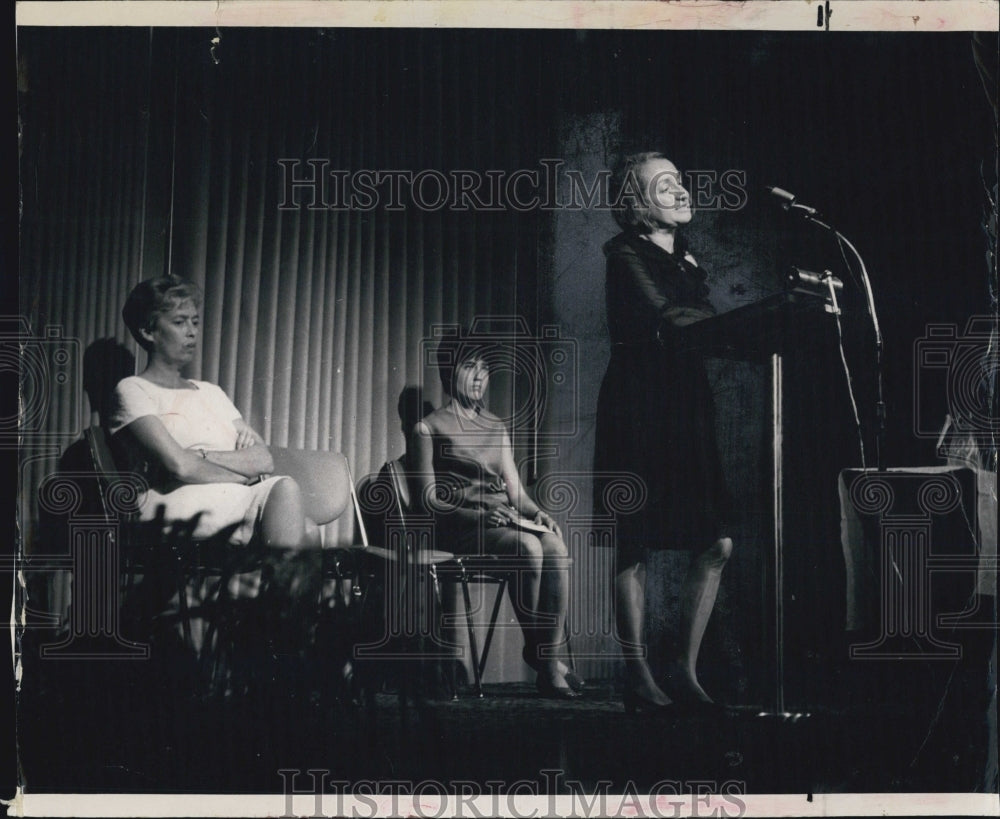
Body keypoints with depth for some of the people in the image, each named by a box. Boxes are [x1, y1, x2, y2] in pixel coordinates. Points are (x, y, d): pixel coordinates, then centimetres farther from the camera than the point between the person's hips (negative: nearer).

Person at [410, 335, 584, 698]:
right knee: (529, 547, -35)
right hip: (461, 526, -5)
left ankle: (550, 658, -31)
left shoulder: (496, 427, 25)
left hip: (507, 519, 5)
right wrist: (476, 513, -17)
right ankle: (536, 649, -21)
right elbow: (428, 497, -2)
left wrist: (537, 512, -3)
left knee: (557, 549, -30)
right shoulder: (429, 428, 8)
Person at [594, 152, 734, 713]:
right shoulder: (626, 255, -2)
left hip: (688, 407, 7)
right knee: (635, 546, -5)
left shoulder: (686, 261, 21)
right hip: (640, 409, -7)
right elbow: (667, 321, -17)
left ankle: (685, 670, 7)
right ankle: (639, 680, 1)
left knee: (717, 543, -1)